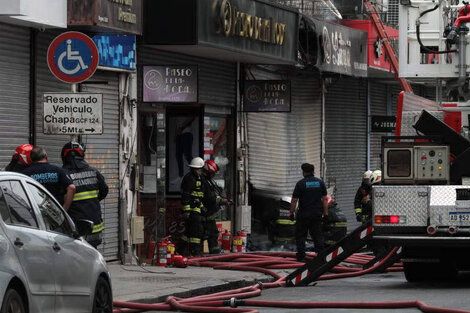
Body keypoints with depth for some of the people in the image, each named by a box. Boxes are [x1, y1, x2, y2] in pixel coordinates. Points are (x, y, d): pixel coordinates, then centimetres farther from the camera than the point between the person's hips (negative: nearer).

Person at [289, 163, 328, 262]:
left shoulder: (300, 183, -8)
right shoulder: (320, 182, 4)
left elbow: (294, 200, -8)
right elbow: (325, 199, 3)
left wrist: (291, 213, 0)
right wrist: (325, 213, 7)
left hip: (304, 214, -3)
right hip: (317, 214, 3)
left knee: (300, 235, 7)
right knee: (318, 235, 8)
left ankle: (301, 256, 5)